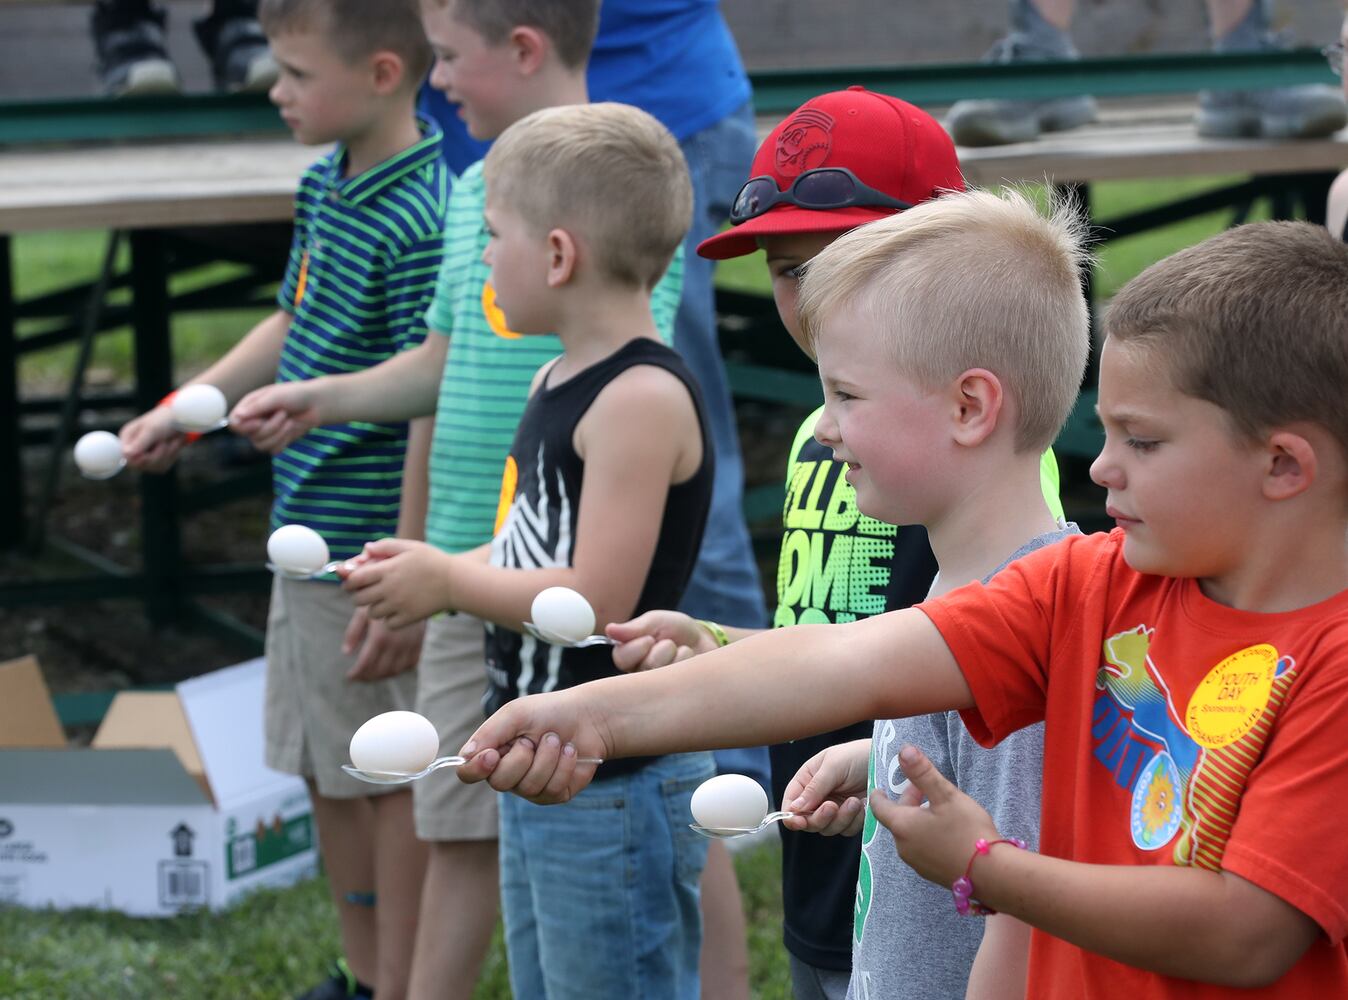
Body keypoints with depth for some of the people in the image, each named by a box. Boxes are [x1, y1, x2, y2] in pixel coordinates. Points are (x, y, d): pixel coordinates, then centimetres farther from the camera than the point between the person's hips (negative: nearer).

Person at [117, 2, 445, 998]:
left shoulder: (419, 224, -22)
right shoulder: (325, 185, 6)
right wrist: (186, 410, 18)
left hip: (372, 544, -9)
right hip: (310, 533, 9)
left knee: (392, 776, 4)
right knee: (325, 768, 20)